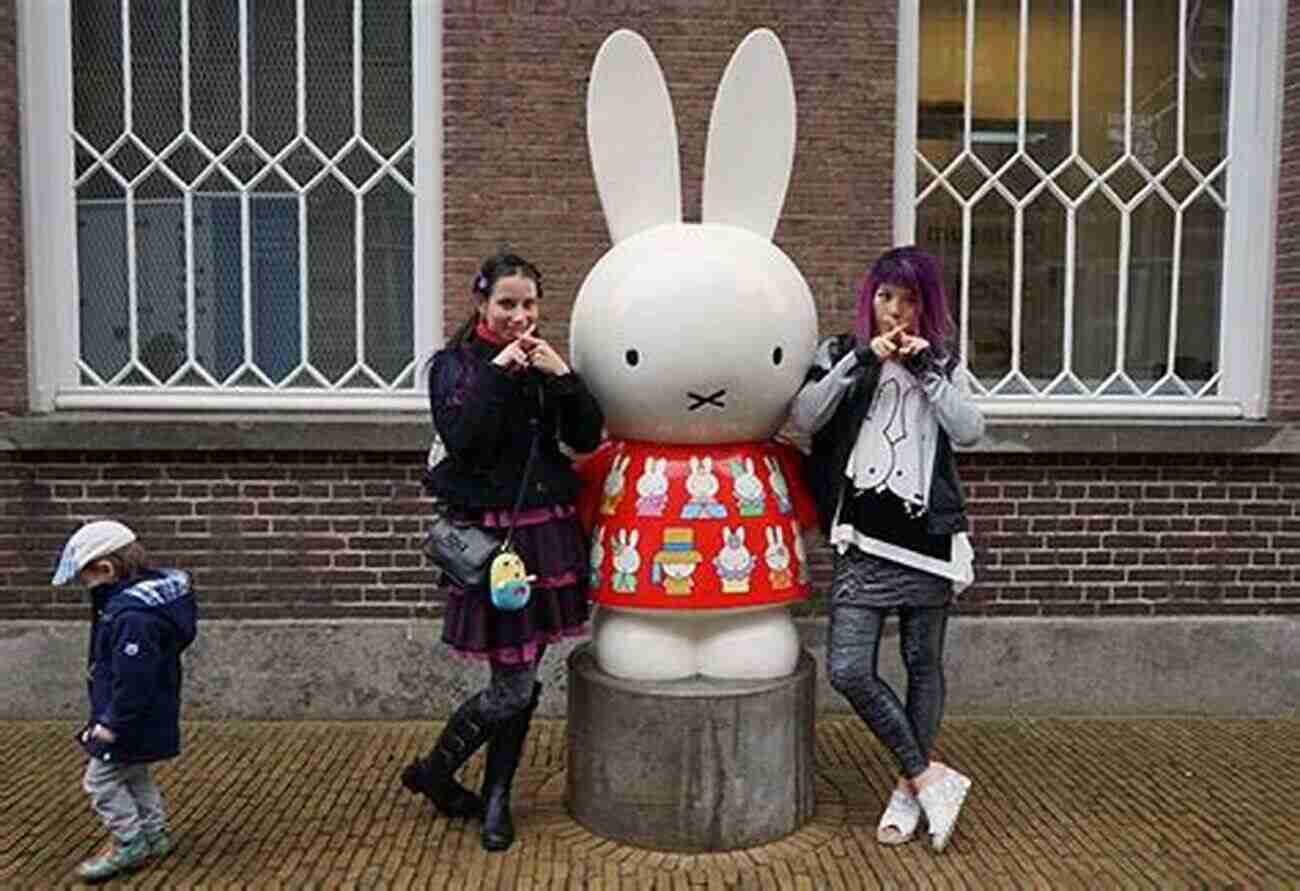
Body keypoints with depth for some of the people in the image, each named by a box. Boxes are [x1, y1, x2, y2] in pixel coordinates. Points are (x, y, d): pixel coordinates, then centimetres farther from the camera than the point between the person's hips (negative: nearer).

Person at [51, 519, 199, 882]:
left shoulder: (132, 616, -30)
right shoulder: (151, 592, 3)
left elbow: (134, 678, -30)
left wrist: (114, 722, -20)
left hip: (134, 720, -10)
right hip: (145, 716, 10)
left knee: (100, 780, 5)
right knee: (135, 775, 23)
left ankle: (128, 844, 17)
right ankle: (154, 835, 35)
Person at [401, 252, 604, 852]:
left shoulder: (545, 361, 11)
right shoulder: (455, 363, -1)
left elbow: (586, 438, 3)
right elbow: (460, 440, -17)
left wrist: (562, 375, -10)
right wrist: (498, 372, -18)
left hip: (549, 530, 5)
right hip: (493, 533, -5)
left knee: (524, 674, 10)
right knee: (512, 685, -3)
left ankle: (496, 799, 27)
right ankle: (431, 773, 23)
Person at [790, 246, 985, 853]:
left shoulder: (939, 364, 9)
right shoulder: (840, 354, 5)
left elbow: (970, 431, -7)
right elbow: (803, 418, -12)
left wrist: (925, 369, -12)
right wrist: (862, 360, -17)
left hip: (927, 536, 1)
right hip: (863, 541, -1)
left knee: (923, 663, 10)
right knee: (847, 669, -9)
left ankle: (910, 787, 28)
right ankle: (930, 776, 9)